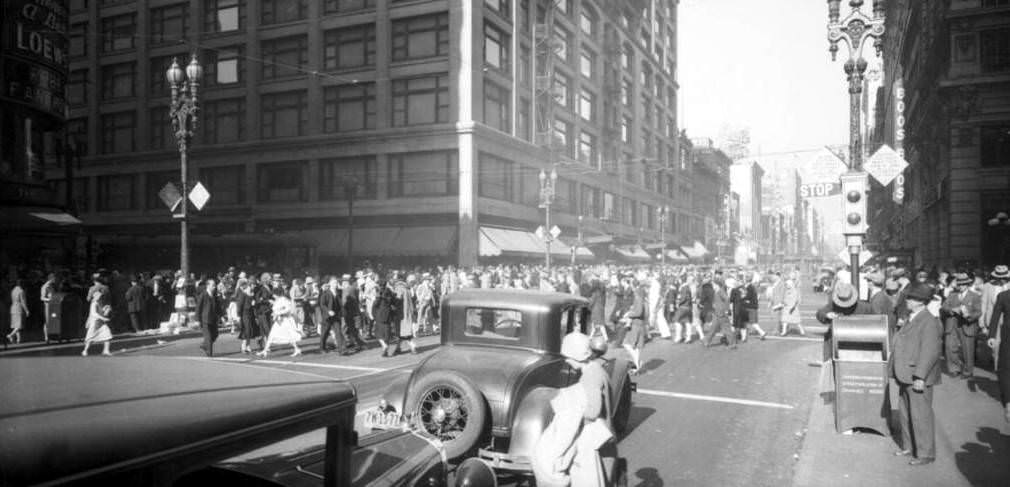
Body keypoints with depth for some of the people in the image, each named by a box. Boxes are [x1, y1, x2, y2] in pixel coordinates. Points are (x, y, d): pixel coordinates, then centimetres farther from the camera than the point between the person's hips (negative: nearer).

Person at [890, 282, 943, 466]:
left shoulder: (929, 322, -17)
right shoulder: (912, 319, 12)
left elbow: (930, 352, -22)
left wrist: (920, 376, -25)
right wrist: (894, 368, 18)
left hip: (918, 378, -10)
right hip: (905, 376, 10)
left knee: (920, 415, -1)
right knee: (905, 413, 18)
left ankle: (925, 453, 10)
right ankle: (909, 446, 30)